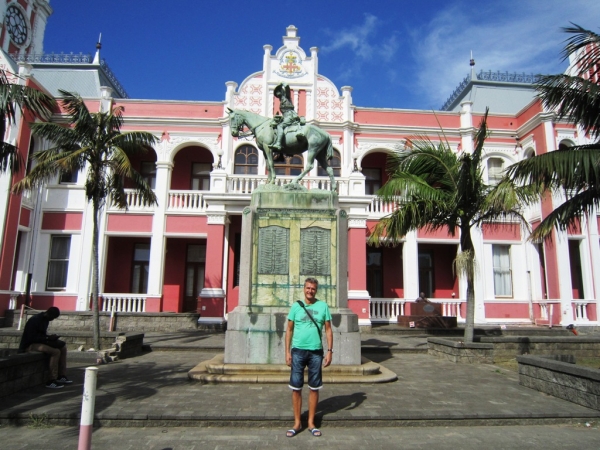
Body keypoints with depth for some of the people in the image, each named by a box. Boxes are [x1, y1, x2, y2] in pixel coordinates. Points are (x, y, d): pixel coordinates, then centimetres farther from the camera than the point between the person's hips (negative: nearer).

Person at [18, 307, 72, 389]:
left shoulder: (45, 320, 8)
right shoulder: (35, 320, -20)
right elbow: (31, 338, -24)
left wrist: (50, 337, -3)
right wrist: (48, 338, -23)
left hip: (40, 342, 10)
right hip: (30, 345, -10)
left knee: (63, 347, 0)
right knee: (56, 352, -27)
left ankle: (61, 376, 0)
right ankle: (51, 381, -24)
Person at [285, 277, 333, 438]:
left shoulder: (323, 306, 2)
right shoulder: (296, 306, 2)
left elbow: (328, 330, 4)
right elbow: (289, 330, 5)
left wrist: (329, 351, -3)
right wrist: (287, 352, -1)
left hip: (316, 352, 0)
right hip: (298, 351, 0)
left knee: (314, 388, 8)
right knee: (296, 388, 4)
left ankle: (311, 422, 21)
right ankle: (297, 423, 17)